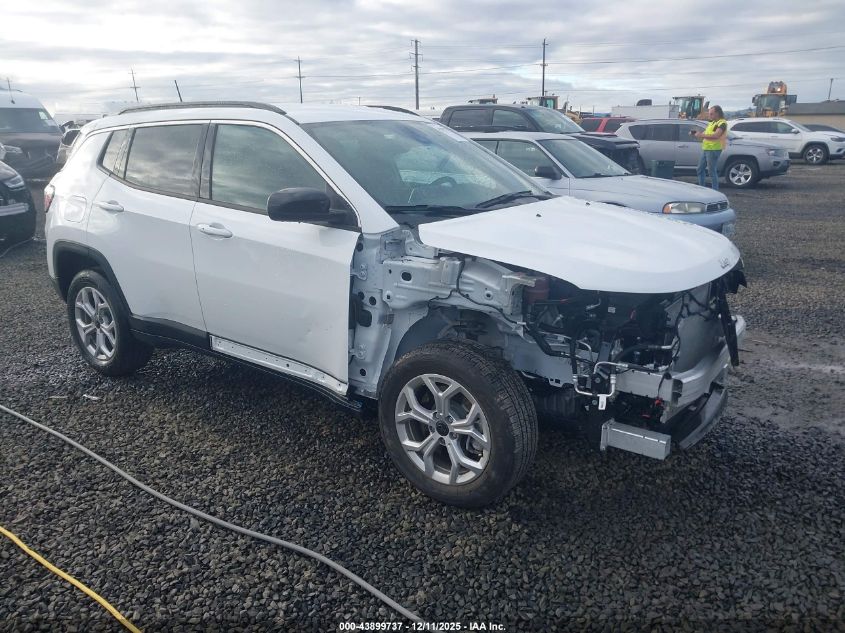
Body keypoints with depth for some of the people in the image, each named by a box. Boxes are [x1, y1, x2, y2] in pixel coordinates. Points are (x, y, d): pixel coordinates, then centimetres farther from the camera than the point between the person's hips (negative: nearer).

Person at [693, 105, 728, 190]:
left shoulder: (722, 123, -10)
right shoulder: (711, 123, 20)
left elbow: (716, 135, -24)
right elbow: (705, 134, 23)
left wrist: (702, 135, -26)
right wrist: (695, 134, 4)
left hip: (713, 150, -10)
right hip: (705, 149, 10)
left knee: (712, 171, -9)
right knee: (699, 170, 12)